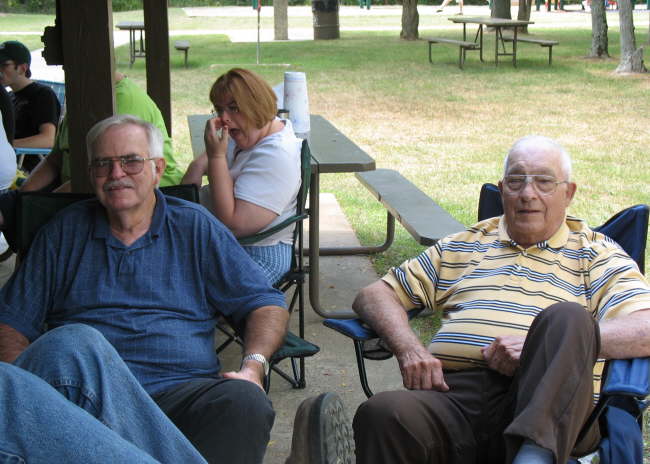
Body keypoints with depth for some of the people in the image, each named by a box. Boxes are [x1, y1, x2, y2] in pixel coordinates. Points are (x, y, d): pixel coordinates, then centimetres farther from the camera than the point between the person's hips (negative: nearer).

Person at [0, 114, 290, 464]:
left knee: (244, 402, -35)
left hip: (178, 390, 0)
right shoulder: (65, 231, 21)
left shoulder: (194, 226, 19)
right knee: (72, 341, -36)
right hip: (81, 394, 1)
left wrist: (253, 366, -6)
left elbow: (266, 304, 15)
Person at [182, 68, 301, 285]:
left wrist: (217, 155, -25)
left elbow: (234, 225, -30)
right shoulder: (253, 133, 9)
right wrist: (198, 166, 5)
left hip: (258, 254, -10)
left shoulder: (276, 157, -22)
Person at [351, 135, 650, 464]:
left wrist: (543, 344, -11)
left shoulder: (596, 254, 19)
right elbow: (374, 295, 26)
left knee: (567, 317, -34)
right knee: (382, 414, -33)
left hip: (551, 405, -1)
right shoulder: (462, 246, 29)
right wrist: (408, 348, 3)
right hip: (453, 392, 1)